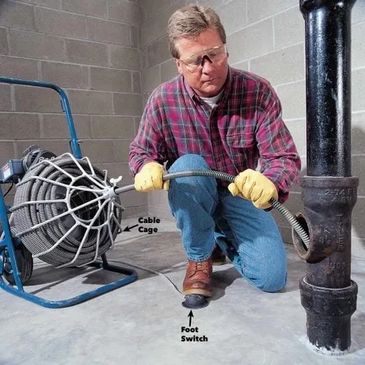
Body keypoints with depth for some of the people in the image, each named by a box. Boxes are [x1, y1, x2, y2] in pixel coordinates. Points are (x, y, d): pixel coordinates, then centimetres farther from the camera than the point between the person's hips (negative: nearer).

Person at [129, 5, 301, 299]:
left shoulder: (258, 92, -20)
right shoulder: (163, 100, -16)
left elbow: (285, 157, -21)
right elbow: (141, 151, -5)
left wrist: (269, 182, -46)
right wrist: (147, 167, -32)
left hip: (242, 194, 0)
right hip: (192, 195, 1)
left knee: (272, 278, -12)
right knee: (187, 166, -35)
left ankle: (224, 238, 21)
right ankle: (199, 258, -11)